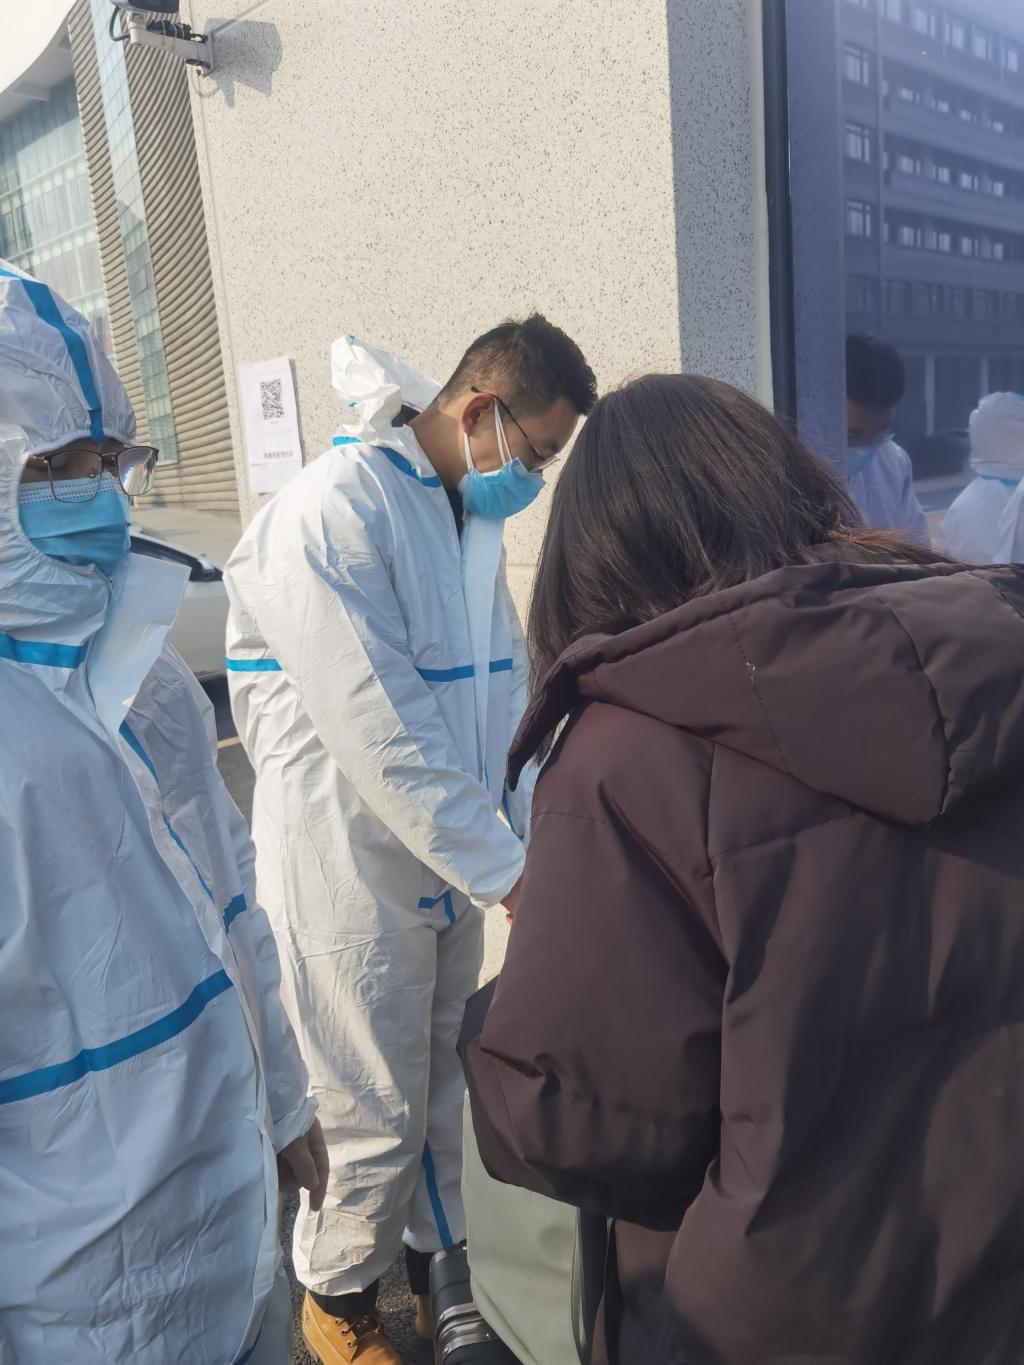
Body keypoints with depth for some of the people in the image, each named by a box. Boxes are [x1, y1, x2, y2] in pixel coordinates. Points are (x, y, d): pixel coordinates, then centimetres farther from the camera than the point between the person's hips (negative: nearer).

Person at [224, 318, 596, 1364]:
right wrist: (506, 870, -19)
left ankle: (442, 1261, 45)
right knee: (377, 1122, 10)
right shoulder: (332, 513, -21)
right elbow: (383, 733, -25)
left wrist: (536, 836, 2)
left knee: (449, 1095, 21)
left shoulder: (469, 514, 7)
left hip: (451, 865, 8)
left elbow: (505, 690, 10)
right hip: (352, 876, -7)